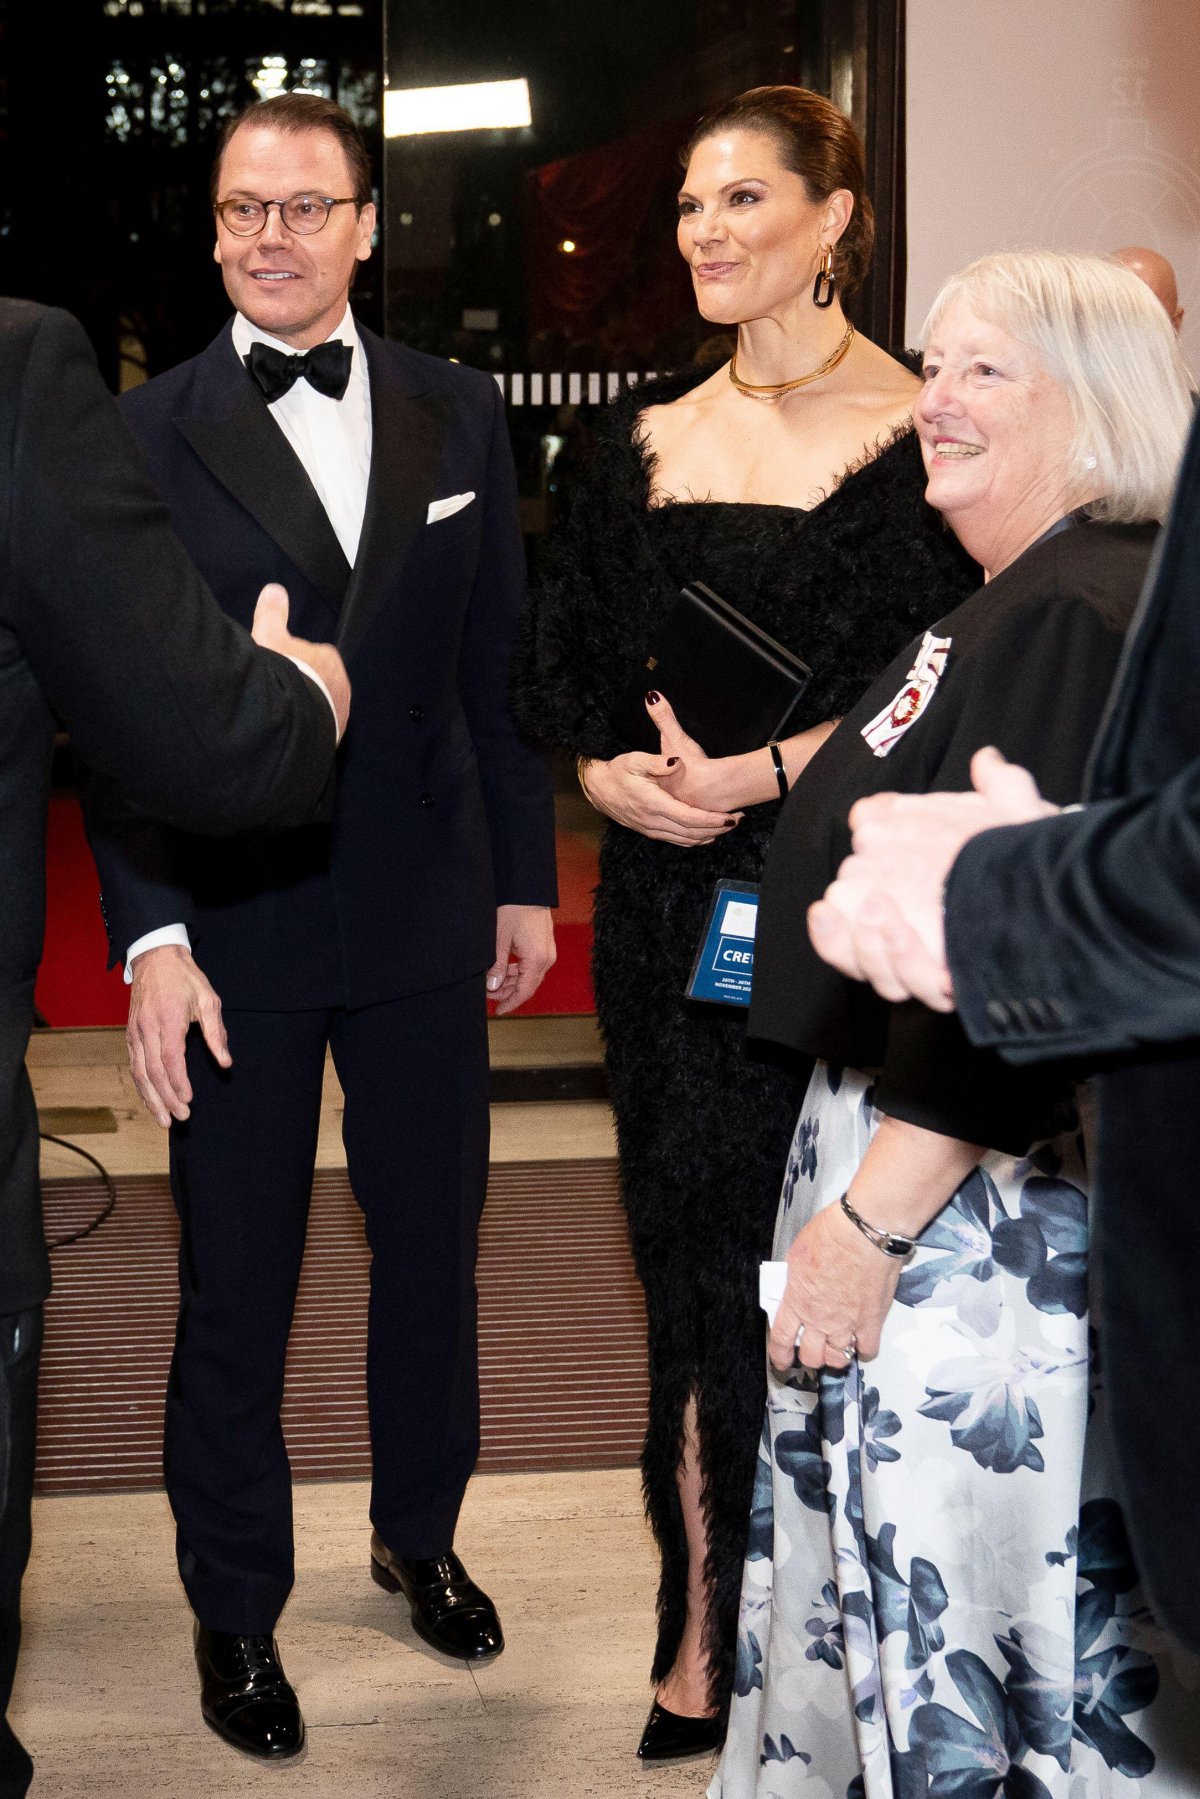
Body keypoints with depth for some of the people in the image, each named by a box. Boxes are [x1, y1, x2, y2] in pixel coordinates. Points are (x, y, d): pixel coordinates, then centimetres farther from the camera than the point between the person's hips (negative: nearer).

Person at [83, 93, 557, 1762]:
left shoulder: (456, 412, 4)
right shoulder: (148, 433, -4)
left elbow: (499, 662, 8)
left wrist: (526, 875, 7)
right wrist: (151, 938, -13)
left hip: (427, 908, 3)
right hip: (235, 924, -3)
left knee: (433, 1245, 16)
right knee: (237, 1284, 8)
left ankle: (420, 1532, 39)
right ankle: (235, 1609, 26)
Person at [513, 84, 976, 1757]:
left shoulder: (916, 431, -3)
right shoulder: (648, 438, 12)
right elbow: (563, 657, 15)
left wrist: (768, 772, -18)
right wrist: (608, 774, -4)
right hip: (669, 900, 5)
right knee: (693, 1241, 8)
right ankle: (707, 1631, 18)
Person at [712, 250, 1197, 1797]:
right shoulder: (1013, 606, 14)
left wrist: (871, 1218, -24)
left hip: (975, 1200, -10)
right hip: (902, 1138, 10)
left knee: (950, 1586, 0)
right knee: (887, 1561, 20)